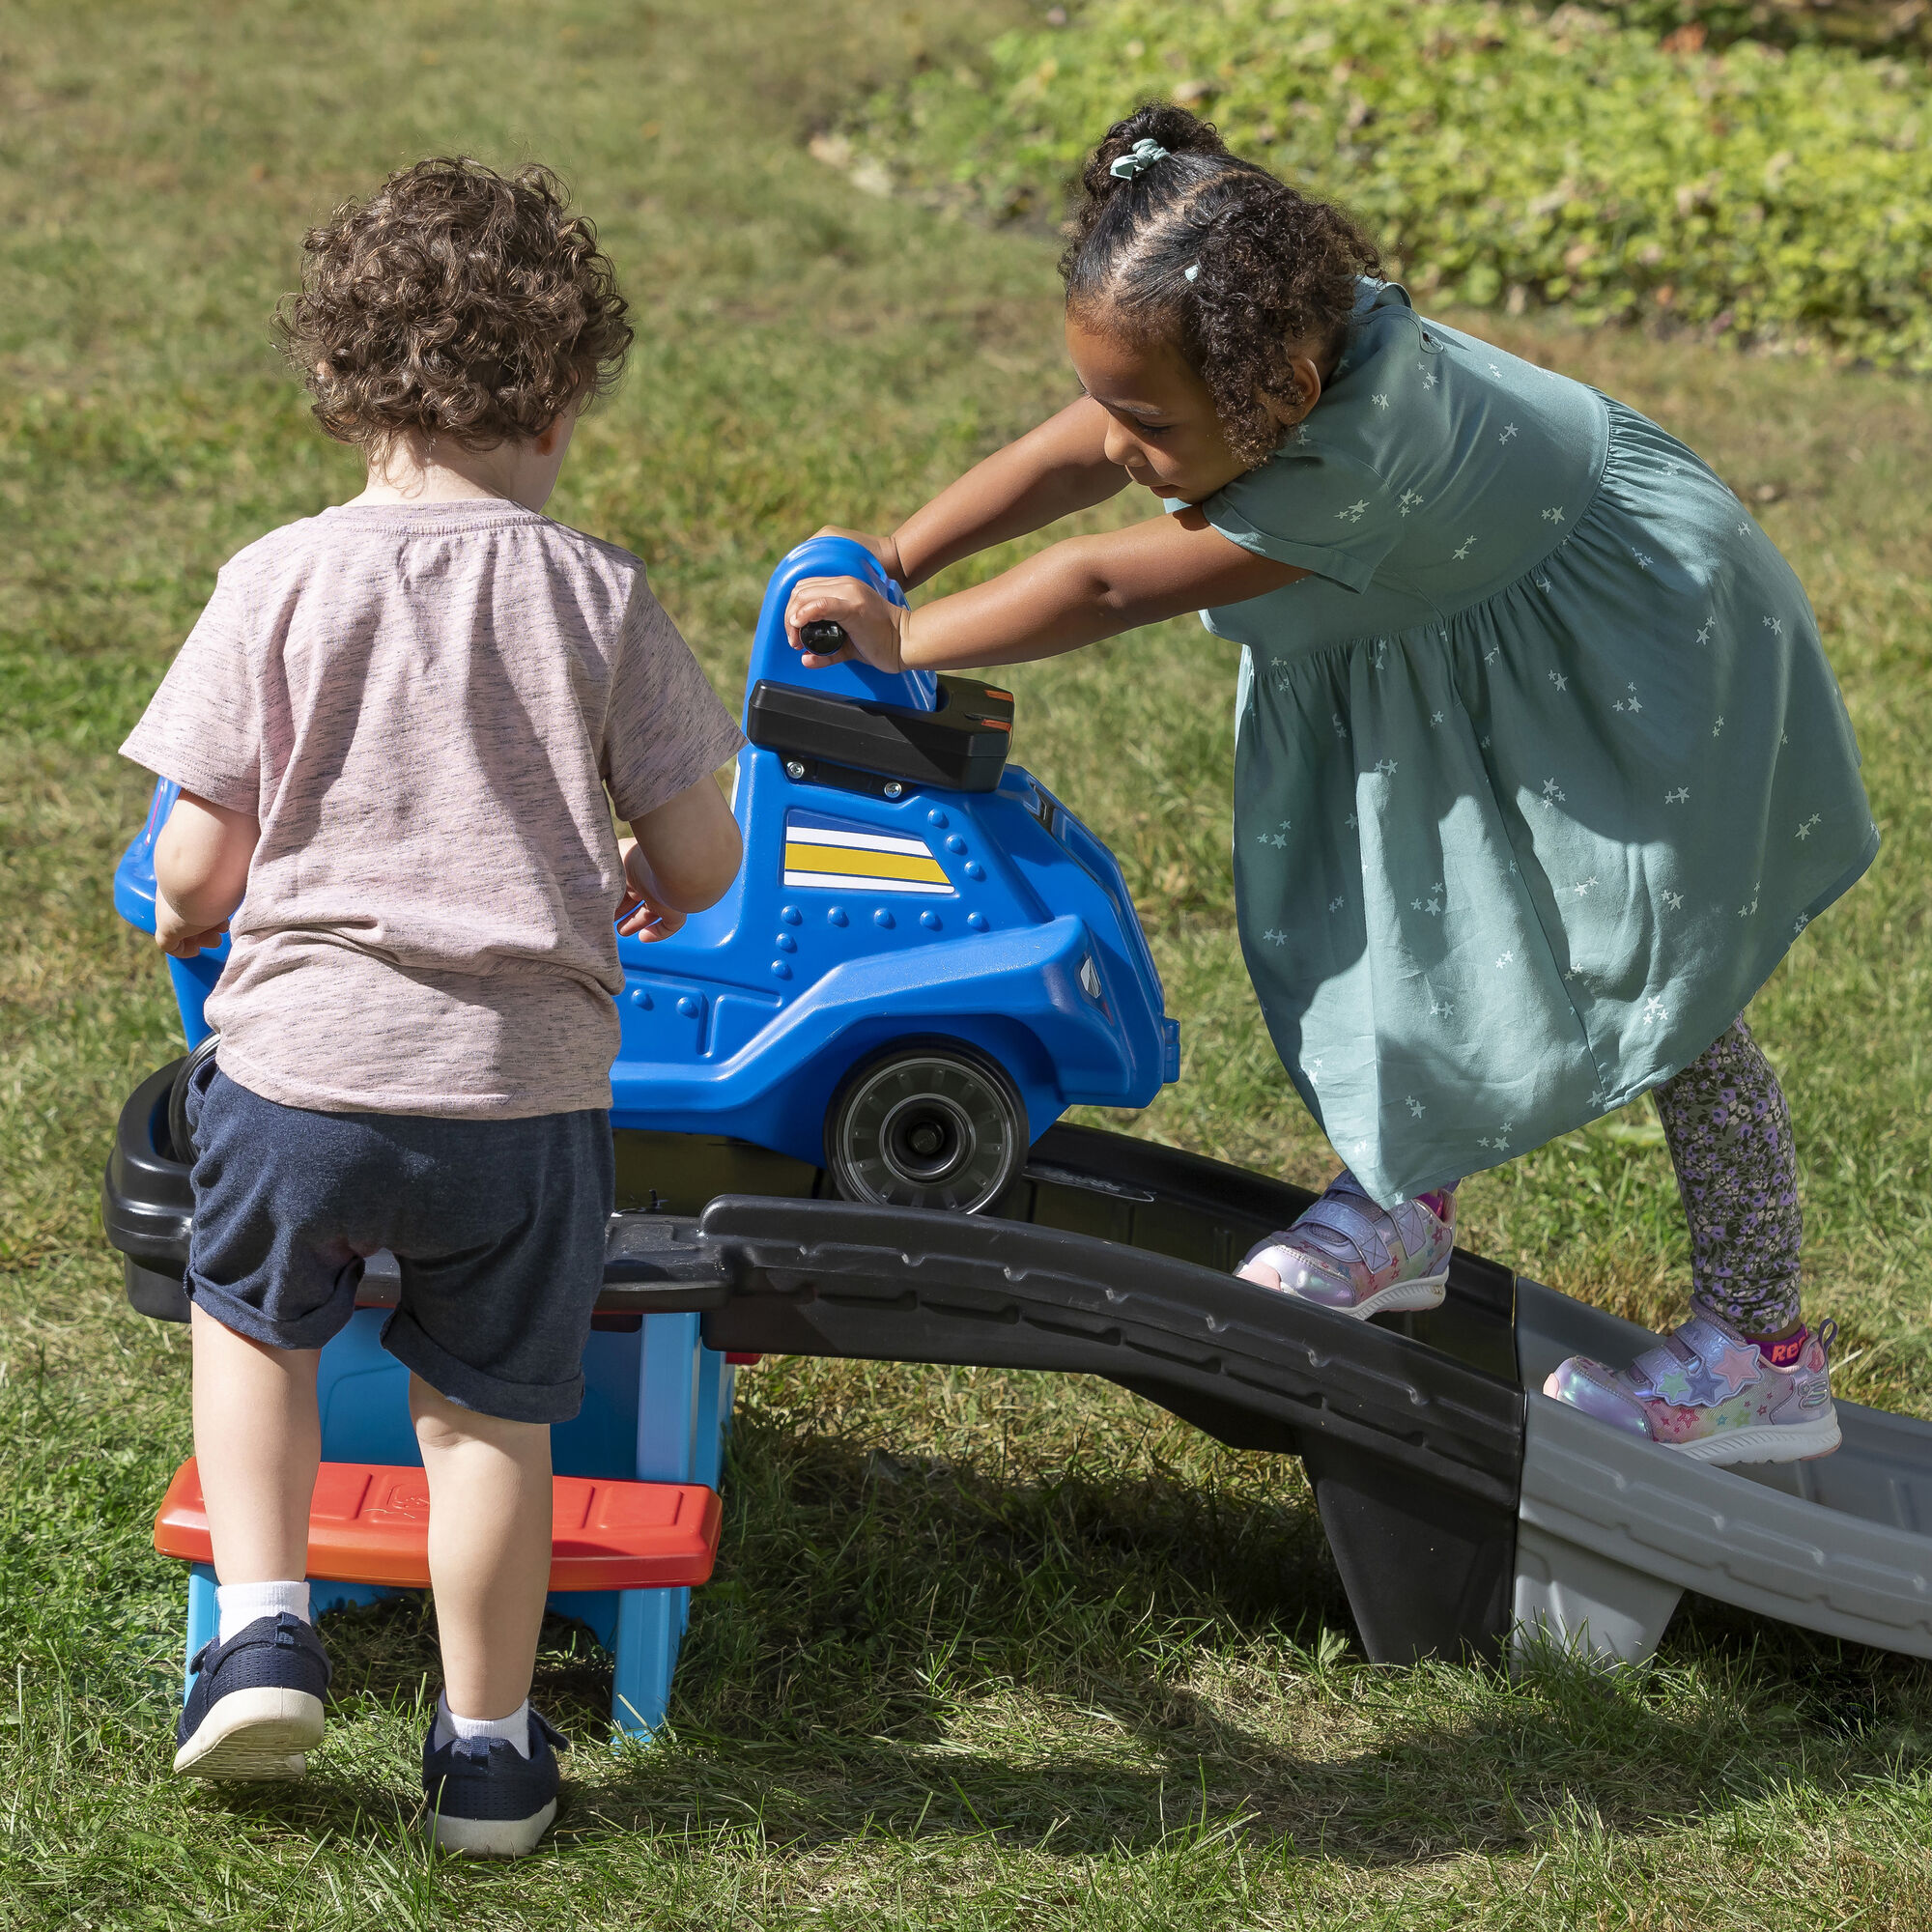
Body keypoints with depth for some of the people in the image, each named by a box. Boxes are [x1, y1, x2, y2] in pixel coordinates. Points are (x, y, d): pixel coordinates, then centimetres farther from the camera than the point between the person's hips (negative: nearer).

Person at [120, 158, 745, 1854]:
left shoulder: (281, 582, -5)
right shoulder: (598, 592, -3)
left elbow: (195, 870, -5)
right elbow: (699, 861, 2)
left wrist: (184, 916, 19)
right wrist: (652, 890, 26)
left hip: (303, 1061, 0)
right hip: (528, 1081, 0)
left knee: (251, 1313, 28)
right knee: (491, 1406, 15)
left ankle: (262, 1628, 19)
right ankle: (487, 1749, 25)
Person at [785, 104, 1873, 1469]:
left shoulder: (1347, 469, -41)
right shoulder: (1269, 345, -20)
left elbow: (1103, 591, -34)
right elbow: (1063, 463, -6)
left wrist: (903, 640, -24)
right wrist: (887, 563, -9)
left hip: (1635, 637, -8)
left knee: (1671, 984, -3)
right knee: (1378, 890, 8)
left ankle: (1762, 1358, 7)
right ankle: (1402, 1204, 26)